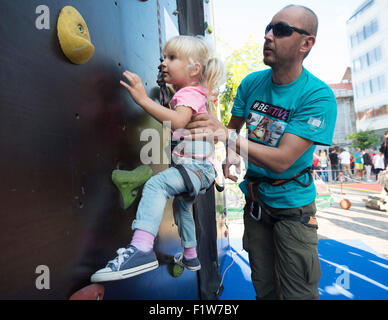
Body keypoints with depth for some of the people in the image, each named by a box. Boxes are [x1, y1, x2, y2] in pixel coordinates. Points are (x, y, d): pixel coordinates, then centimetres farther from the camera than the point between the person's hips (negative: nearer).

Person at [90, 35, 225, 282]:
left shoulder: (189, 94, -11)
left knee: (156, 184, -31)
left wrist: (143, 99, -33)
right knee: (182, 206, 25)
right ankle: (190, 256, 43)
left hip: (196, 167, -11)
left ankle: (141, 249, -38)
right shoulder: (194, 93, 19)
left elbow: (177, 121, -32)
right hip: (192, 169, 11)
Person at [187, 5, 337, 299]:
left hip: (292, 205, -4)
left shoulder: (318, 96, -20)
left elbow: (282, 160, -28)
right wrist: (228, 158, -8)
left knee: (298, 291, 11)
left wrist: (226, 135, -36)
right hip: (255, 199, 4)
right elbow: (234, 126, 10)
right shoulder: (251, 83, -4)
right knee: (264, 287, 20)